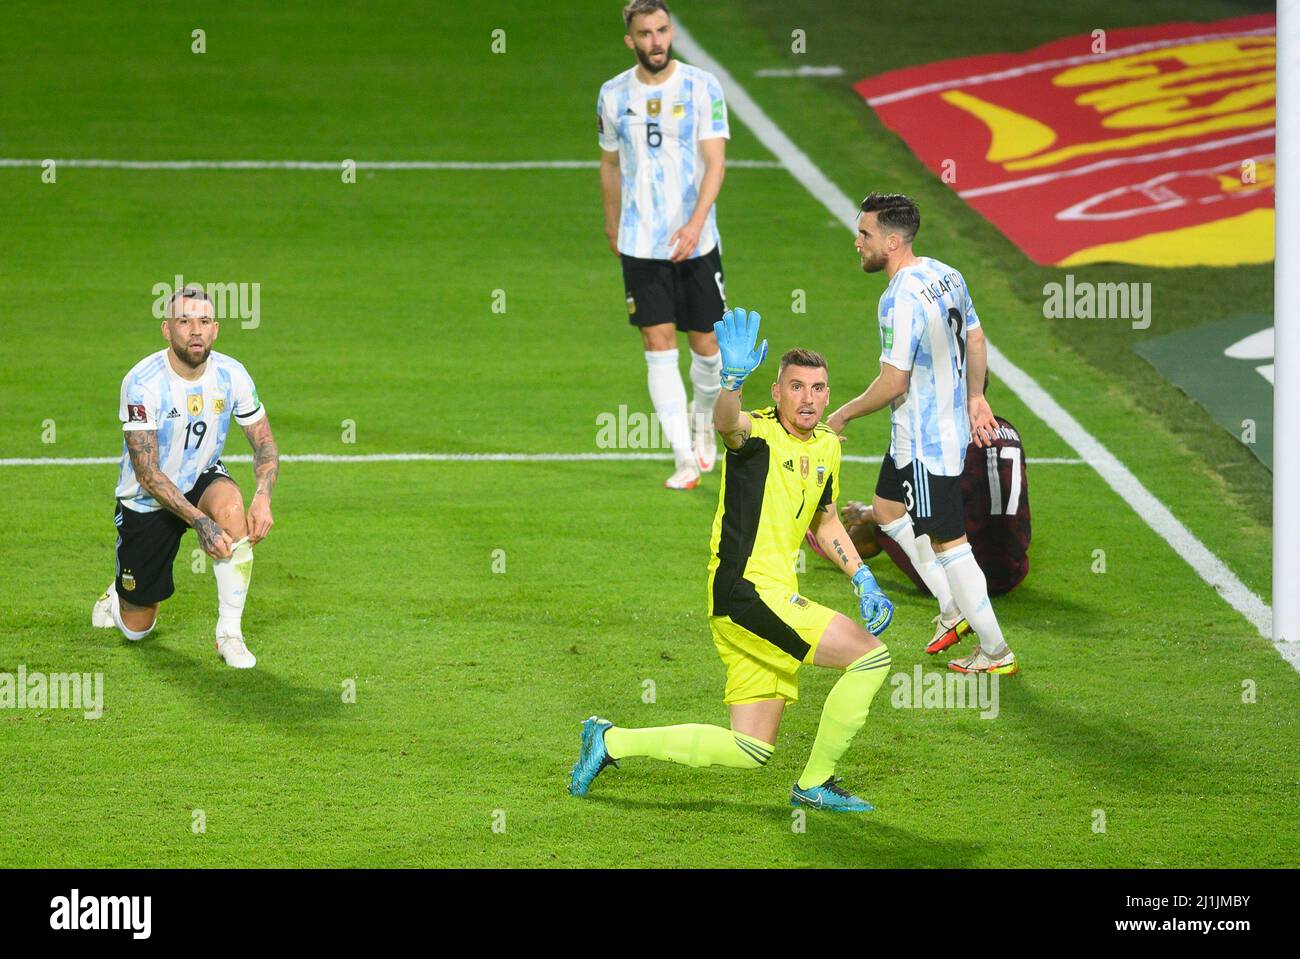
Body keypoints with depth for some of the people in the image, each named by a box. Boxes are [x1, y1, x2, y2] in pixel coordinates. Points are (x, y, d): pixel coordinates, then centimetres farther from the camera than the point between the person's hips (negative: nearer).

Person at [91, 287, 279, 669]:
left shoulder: (231, 375, -14)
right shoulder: (142, 383, -26)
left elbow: (264, 442, -4)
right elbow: (147, 473, -27)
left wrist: (263, 497, -25)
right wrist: (199, 522, -38)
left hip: (201, 481, 3)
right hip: (146, 503, -3)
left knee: (231, 505, -36)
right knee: (137, 628, 2)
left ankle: (230, 633, -25)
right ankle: (118, 594, 43)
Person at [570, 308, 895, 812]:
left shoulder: (827, 447, 14)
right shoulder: (759, 432, -11)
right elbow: (726, 423, -37)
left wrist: (862, 579, 19)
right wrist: (733, 379, -58)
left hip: (776, 599, 9)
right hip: (747, 594, -9)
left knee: (750, 751, 9)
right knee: (870, 656, -17)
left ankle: (611, 741, 20)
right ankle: (815, 784, -3)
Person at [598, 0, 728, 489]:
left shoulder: (702, 87, -6)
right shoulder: (614, 95, 3)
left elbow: (715, 160, -12)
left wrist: (696, 223, -24)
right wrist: (612, 223, 24)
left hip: (696, 242, -1)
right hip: (641, 243, 1)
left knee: (705, 344, 6)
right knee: (658, 344, -7)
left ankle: (702, 416, 38)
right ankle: (685, 459, -5)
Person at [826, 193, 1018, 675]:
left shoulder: (901, 299, -27)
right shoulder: (946, 275, 2)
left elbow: (893, 382, -26)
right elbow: (975, 338, 13)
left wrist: (844, 414, -12)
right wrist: (974, 397, 24)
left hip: (925, 443, -10)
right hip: (951, 424, 10)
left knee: (948, 544, 1)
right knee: (886, 507, 25)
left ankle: (996, 652, 11)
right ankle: (953, 608, 30)